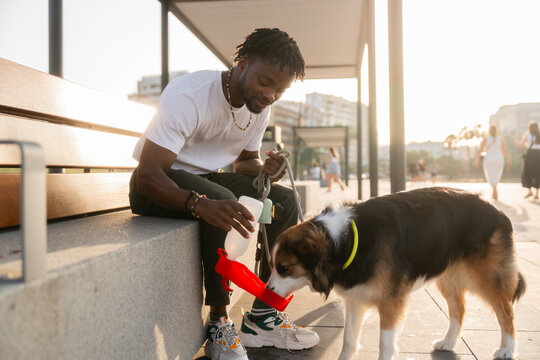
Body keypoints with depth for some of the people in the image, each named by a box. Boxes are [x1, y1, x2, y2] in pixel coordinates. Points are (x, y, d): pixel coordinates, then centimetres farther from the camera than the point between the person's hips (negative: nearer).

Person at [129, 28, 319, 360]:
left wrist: (264, 170, -16)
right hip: (158, 185, -7)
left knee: (285, 200, -10)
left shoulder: (260, 106, -3)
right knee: (220, 201, -36)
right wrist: (199, 204, -50)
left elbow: (246, 160, 10)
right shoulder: (188, 95, -26)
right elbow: (148, 175, -32)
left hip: (208, 179, 7)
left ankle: (263, 314, -6)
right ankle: (220, 323, -22)